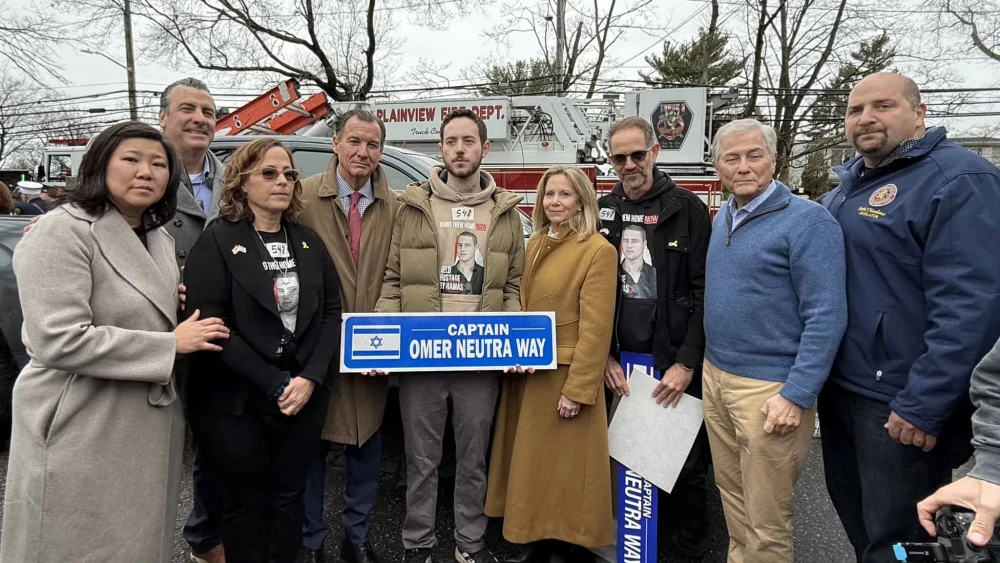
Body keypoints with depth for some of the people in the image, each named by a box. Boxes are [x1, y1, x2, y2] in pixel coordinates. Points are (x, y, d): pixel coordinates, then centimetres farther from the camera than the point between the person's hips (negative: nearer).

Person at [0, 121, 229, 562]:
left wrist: (184, 316, 2)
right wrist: (170, 344, -19)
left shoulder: (159, 239, 11)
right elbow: (58, 341, -23)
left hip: (149, 425, 8)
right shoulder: (62, 231, -14)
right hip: (84, 430, -7)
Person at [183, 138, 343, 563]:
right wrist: (274, 385, -17)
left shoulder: (309, 241, 8)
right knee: (245, 503, 11)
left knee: (289, 497, 15)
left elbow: (332, 312, 4)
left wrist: (310, 377, -10)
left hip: (304, 396, 4)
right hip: (235, 401, -4)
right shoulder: (216, 242, -5)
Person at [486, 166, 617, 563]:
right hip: (525, 372, 7)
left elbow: (596, 327, -16)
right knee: (527, 458, 16)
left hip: (565, 374, -7)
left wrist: (578, 388, -18)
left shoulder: (598, 250, -11)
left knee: (564, 463, 5)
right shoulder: (534, 245, 12)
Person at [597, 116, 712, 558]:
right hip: (620, 363, 3)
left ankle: (689, 549, 27)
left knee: (686, 464, 8)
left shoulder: (687, 209, -3)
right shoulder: (602, 211, 7)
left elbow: (704, 292, -7)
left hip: (674, 364, -3)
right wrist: (604, 356, 1)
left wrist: (687, 363, -12)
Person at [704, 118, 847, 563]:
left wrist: (797, 396, -20)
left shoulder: (806, 220, -13)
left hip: (769, 388, -7)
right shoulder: (722, 218, 9)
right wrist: (711, 366, 13)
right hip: (715, 376, 7)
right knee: (731, 497, 20)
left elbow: (827, 316, -17)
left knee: (765, 521, 6)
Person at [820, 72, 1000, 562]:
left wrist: (925, 406, -22)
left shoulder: (959, 181, -15)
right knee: (852, 509, 23)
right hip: (839, 386, 8)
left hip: (900, 400, -7)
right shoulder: (849, 182, 11)